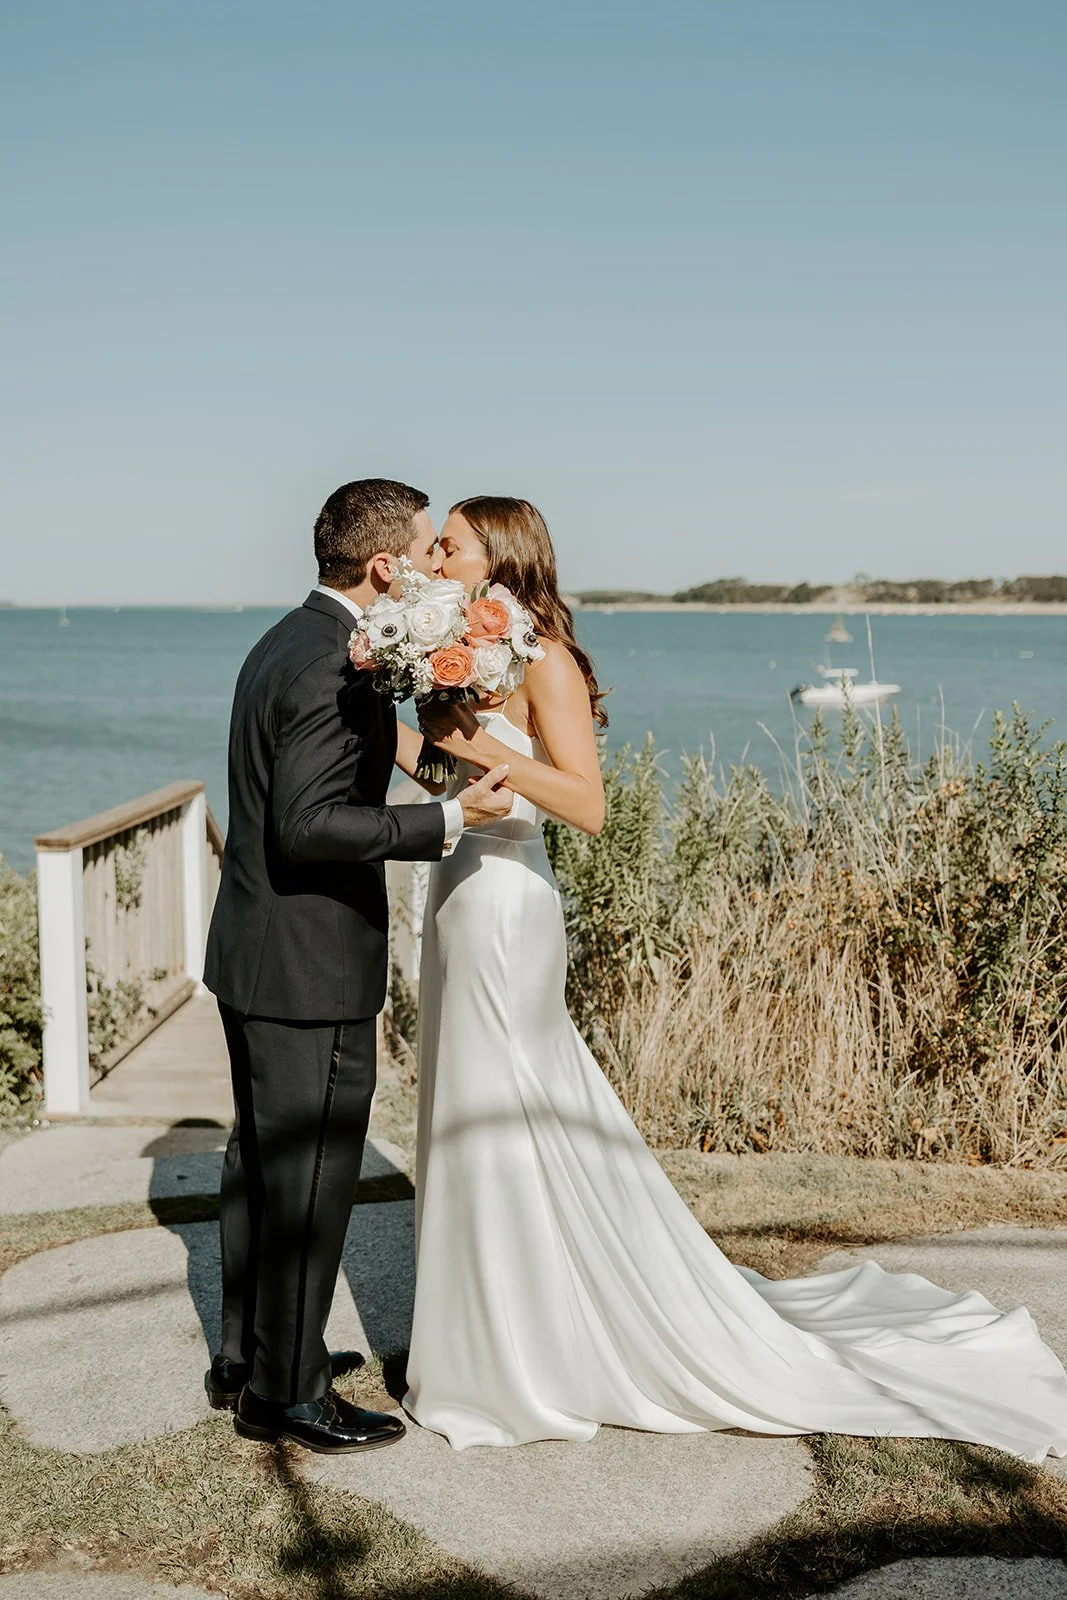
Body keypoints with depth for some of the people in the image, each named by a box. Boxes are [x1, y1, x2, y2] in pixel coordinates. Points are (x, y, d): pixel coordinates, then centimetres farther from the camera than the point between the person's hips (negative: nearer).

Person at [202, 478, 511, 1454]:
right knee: (312, 1175, 1)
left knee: (261, 1159, 19)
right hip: (311, 967, -11)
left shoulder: (288, 642, 11)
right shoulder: (332, 670, -21)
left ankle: (250, 1356, 33)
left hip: (255, 952, 11)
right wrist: (448, 820, -24)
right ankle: (286, 1392, 15)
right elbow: (309, 824, -26)